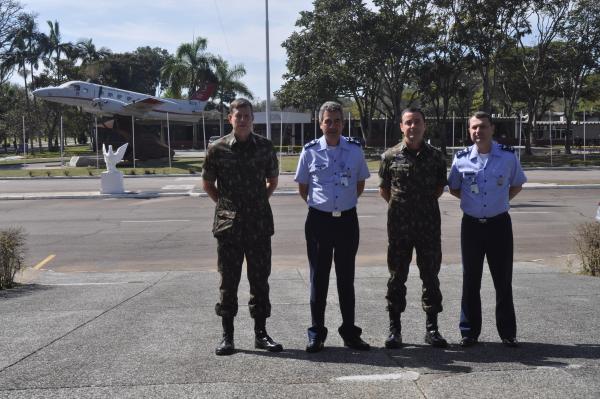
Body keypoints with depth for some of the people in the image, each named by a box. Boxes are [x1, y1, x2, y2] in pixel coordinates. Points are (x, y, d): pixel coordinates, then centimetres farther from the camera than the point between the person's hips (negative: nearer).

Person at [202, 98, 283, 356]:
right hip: (228, 225, -1)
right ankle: (227, 336, 15)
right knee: (228, 280, 5)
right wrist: (225, 204, 5)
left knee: (260, 278, 7)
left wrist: (259, 201, 8)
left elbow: (273, 180, 16)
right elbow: (207, 184, 10)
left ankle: (261, 333, 17)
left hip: (259, 223, 1)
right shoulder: (218, 149, -1)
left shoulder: (265, 147, 4)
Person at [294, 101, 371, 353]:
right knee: (318, 277, 6)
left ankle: (350, 332, 20)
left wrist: (346, 203, 11)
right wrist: (317, 204, 9)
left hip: (347, 219, 1)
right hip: (319, 219, -1)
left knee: (346, 277, 10)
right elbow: (302, 187, 9)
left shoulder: (355, 149, 1)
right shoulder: (310, 151, -3)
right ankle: (316, 334, 16)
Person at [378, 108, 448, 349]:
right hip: (399, 226, -1)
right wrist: (399, 205, 6)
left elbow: (440, 186, 14)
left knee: (431, 276, 6)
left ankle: (432, 328, 18)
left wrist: (426, 202, 7)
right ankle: (394, 328, 15)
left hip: (429, 225, 1)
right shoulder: (390, 156, 0)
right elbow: (383, 189, 9)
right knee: (397, 277, 5)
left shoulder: (435, 156, 3)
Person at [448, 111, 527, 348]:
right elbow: (453, 189, 13)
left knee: (503, 280, 5)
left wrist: (501, 200, 2)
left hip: (499, 224, -1)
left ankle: (508, 333, 17)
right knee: (470, 280, 7)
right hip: (471, 224, 1)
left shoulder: (508, 156, -2)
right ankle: (469, 332, 17)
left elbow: (517, 185, 13)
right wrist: (472, 199, 3)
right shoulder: (461, 158, -1)